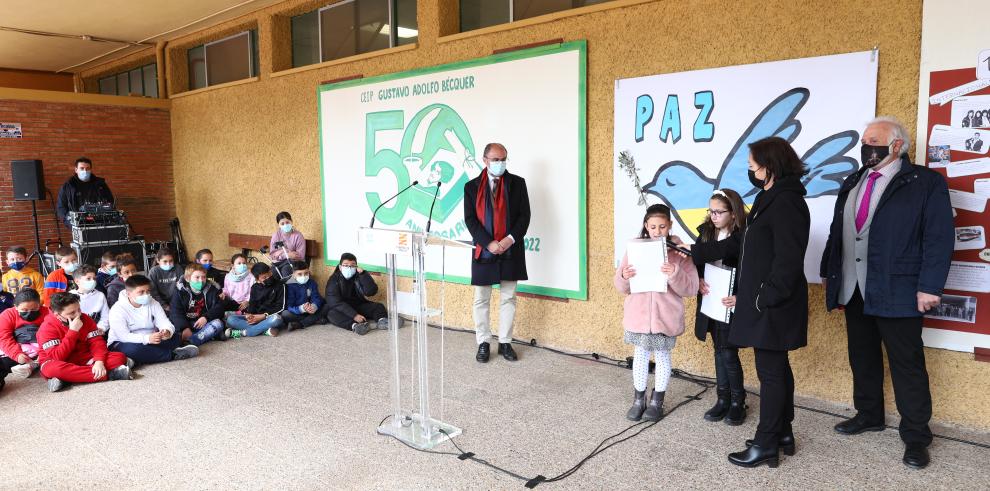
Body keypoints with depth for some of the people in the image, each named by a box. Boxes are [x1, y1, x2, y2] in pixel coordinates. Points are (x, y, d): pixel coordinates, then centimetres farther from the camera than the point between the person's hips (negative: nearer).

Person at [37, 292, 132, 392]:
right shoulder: (47, 328, -16)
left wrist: (99, 361, -27)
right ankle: (110, 374, -34)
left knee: (119, 357, -15)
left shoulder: (85, 319, -2)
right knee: (54, 369, -41)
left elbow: (97, 342, -8)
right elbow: (57, 357, -25)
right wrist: (73, 331, -29)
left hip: (84, 360, 4)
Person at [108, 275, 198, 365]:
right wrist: (147, 338, -41)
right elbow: (124, 336, -25)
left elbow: (165, 323, -9)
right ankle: (172, 355, -23)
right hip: (122, 343, -5)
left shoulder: (153, 304, -1)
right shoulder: (117, 309, -16)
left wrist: (168, 332, -36)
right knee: (132, 349, -38)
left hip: (148, 341, 5)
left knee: (174, 338, -16)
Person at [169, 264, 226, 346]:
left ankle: (189, 342, -45)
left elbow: (218, 307, -1)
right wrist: (184, 328, -27)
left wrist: (206, 317, -20)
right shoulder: (179, 291, -1)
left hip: (203, 324, 0)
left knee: (218, 323, -29)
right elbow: (175, 312, -11)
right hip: (185, 323, 0)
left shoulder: (211, 289, 4)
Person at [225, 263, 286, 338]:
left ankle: (243, 332, -31)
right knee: (230, 319, -18)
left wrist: (264, 316, -17)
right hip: (255, 317, 4)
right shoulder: (255, 287, 11)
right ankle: (265, 330, -31)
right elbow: (252, 304, 9)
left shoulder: (279, 285, -1)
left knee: (276, 319, -40)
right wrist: (249, 314, -14)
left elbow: (281, 307, -6)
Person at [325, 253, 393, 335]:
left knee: (378, 306, -14)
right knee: (332, 313, -33)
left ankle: (382, 321, -47)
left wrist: (363, 274, -28)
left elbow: (371, 292, -18)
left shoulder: (359, 276, -4)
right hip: (341, 309, -3)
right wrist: (354, 315, -35)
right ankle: (355, 325, -54)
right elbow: (336, 302, -24)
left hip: (358, 306, 4)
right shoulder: (333, 280, -13)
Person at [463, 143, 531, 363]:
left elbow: (524, 215, -1)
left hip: (510, 251, 1)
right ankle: (483, 344, 18)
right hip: (483, 251, 0)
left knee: (508, 299, 8)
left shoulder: (517, 183, 3)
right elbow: (470, 220, -4)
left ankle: (505, 343, 18)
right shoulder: (472, 186, 2)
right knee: (481, 300, 6)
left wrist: (510, 239, -15)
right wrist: (488, 243, -15)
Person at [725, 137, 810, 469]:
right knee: (777, 368, 16)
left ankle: (766, 445, 8)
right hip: (765, 302, 10)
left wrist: (764, 299, -19)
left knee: (770, 371, -2)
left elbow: (787, 260, -21)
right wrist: (745, 294, 16)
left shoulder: (785, 203, -16)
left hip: (772, 305, -10)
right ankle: (782, 433, 28)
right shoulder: (773, 199, 16)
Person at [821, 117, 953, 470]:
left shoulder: (926, 182, -5)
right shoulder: (852, 184, 14)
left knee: (907, 364, 2)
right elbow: (836, 232, 18)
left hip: (896, 291, -6)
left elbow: (940, 238, -11)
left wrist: (929, 287, -16)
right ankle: (868, 415, 32)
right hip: (854, 290, 6)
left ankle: (916, 436, 14)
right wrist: (828, 273, 16)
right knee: (862, 358, 16)